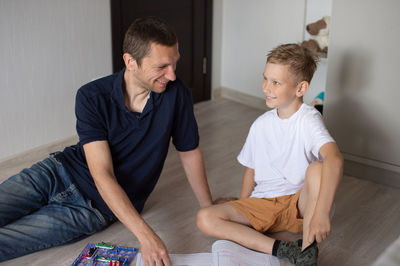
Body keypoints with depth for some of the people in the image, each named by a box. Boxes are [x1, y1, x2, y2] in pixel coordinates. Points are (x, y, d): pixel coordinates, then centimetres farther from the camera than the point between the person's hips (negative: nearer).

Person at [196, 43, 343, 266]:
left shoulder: (308, 120, -13)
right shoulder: (261, 125, 6)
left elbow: (335, 159, -32)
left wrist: (321, 212, -44)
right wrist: (241, 214, 8)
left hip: (300, 205, -5)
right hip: (262, 205, 5)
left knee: (317, 169, -35)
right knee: (205, 219, -16)